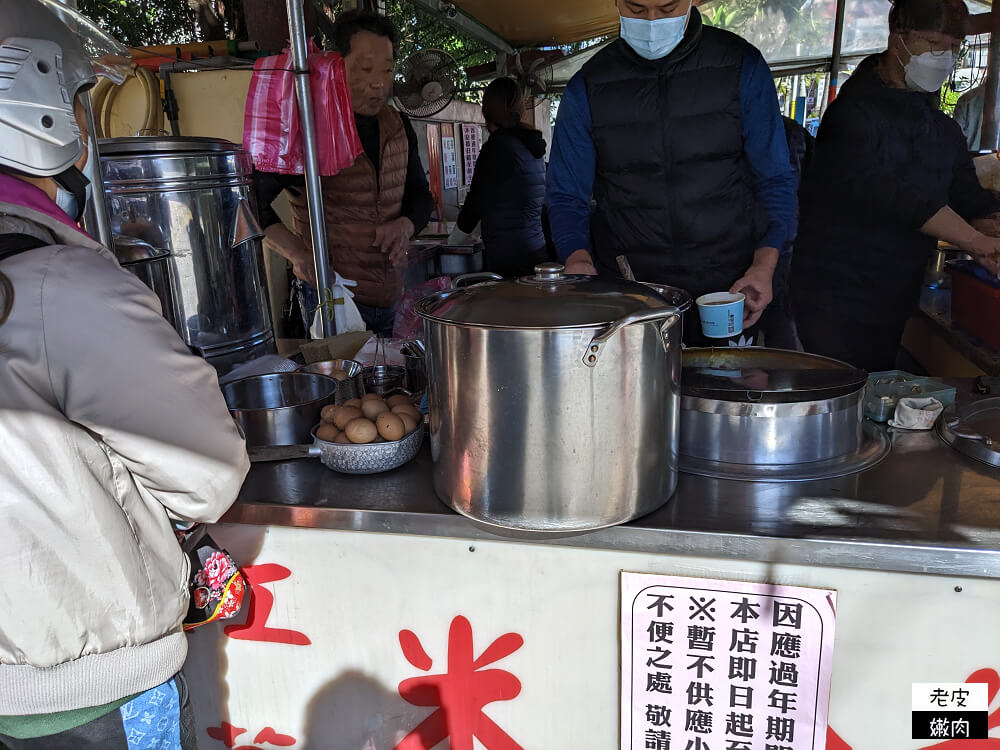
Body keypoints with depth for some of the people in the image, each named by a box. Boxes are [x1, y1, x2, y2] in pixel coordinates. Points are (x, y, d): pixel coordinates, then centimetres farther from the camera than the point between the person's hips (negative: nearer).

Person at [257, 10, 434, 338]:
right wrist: (298, 253, -23)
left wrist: (406, 224, -7)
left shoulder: (398, 126, 6)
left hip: (388, 297, 5)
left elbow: (420, 194, 16)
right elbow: (249, 199, -10)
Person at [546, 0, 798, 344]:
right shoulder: (587, 88, 1)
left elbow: (774, 179, 4)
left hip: (729, 290, 1)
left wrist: (764, 264, -11)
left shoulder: (742, 66, 1)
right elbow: (567, 196, 5)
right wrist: (578, 260, -15)